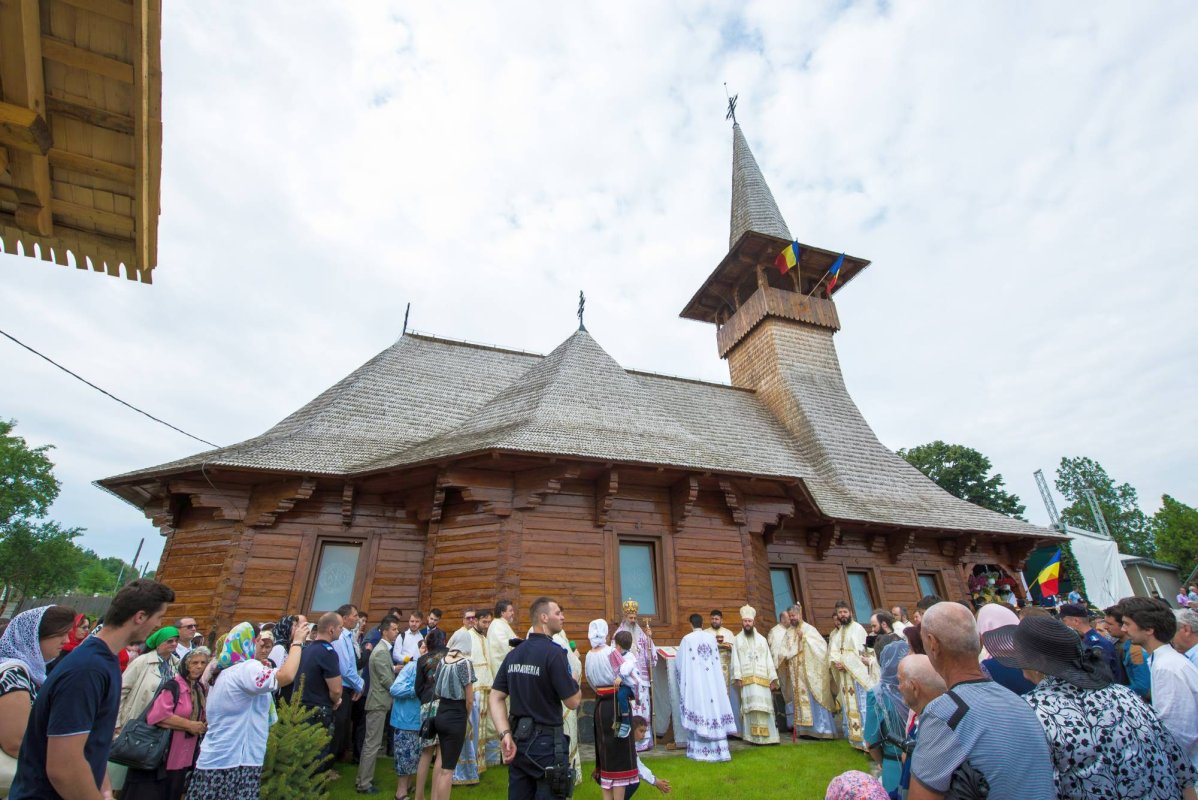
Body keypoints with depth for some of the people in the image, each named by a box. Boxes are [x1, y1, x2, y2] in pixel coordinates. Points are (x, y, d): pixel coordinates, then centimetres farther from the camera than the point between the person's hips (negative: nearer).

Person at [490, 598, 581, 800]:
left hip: (518, 741, 7)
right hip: (546, 743, -7)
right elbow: (573, 701, -14)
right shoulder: (553, 652, -18)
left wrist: (505, 734, -4)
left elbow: (496, 697, 3)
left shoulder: (514, 654, 4)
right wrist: (573, 676, 3)